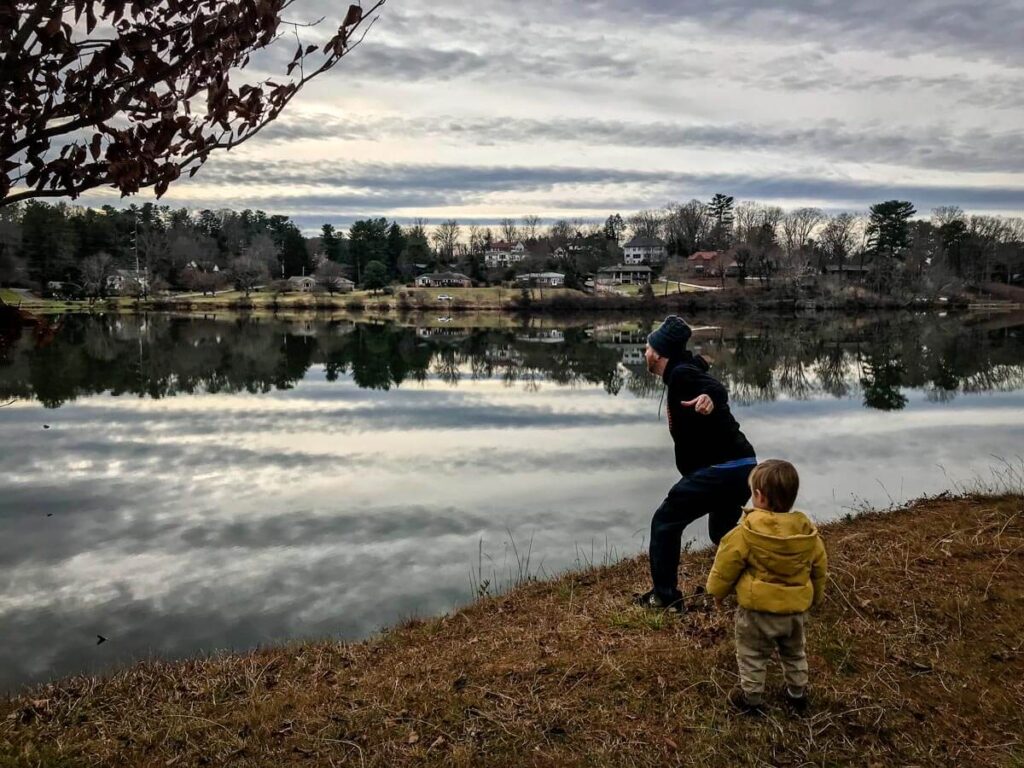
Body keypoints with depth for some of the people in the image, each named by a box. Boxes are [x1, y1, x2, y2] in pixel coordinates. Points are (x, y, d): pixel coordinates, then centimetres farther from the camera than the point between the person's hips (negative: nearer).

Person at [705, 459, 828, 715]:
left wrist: (717, 590, 6)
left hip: (758, 610, -5)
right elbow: (819, 569, 7)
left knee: (752, 656, 15)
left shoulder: (746, 532, -21)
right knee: (795, 654, 27)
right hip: (796, 610, 5)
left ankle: (750, 698, 26)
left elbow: (726, 565, -12)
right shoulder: (808, 532, -7)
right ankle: (797, 694, 41)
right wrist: (814, 597, 24)